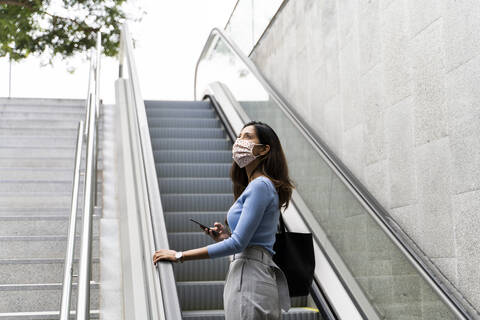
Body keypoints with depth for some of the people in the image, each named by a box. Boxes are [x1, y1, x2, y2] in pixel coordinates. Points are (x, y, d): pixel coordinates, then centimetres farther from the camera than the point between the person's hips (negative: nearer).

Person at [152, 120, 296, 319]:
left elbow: (238, 244, -17)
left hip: (250, 280, -9)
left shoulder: (260, 185, -11)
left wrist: (180, 256, -13)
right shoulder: (254, 185, 18)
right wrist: (226, 238, 6)